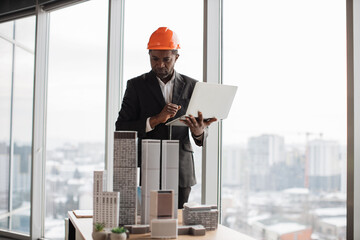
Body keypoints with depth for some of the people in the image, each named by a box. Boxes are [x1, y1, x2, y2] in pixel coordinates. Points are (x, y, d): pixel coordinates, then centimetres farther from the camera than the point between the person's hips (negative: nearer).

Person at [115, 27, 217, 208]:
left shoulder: (191, 86, 7)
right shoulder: (136, 86, 2)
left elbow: (202, 138, 9)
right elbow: (121, 129, -5)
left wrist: (199, 131, -16)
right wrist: (156, 120, -19)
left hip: (181, 173, 2)